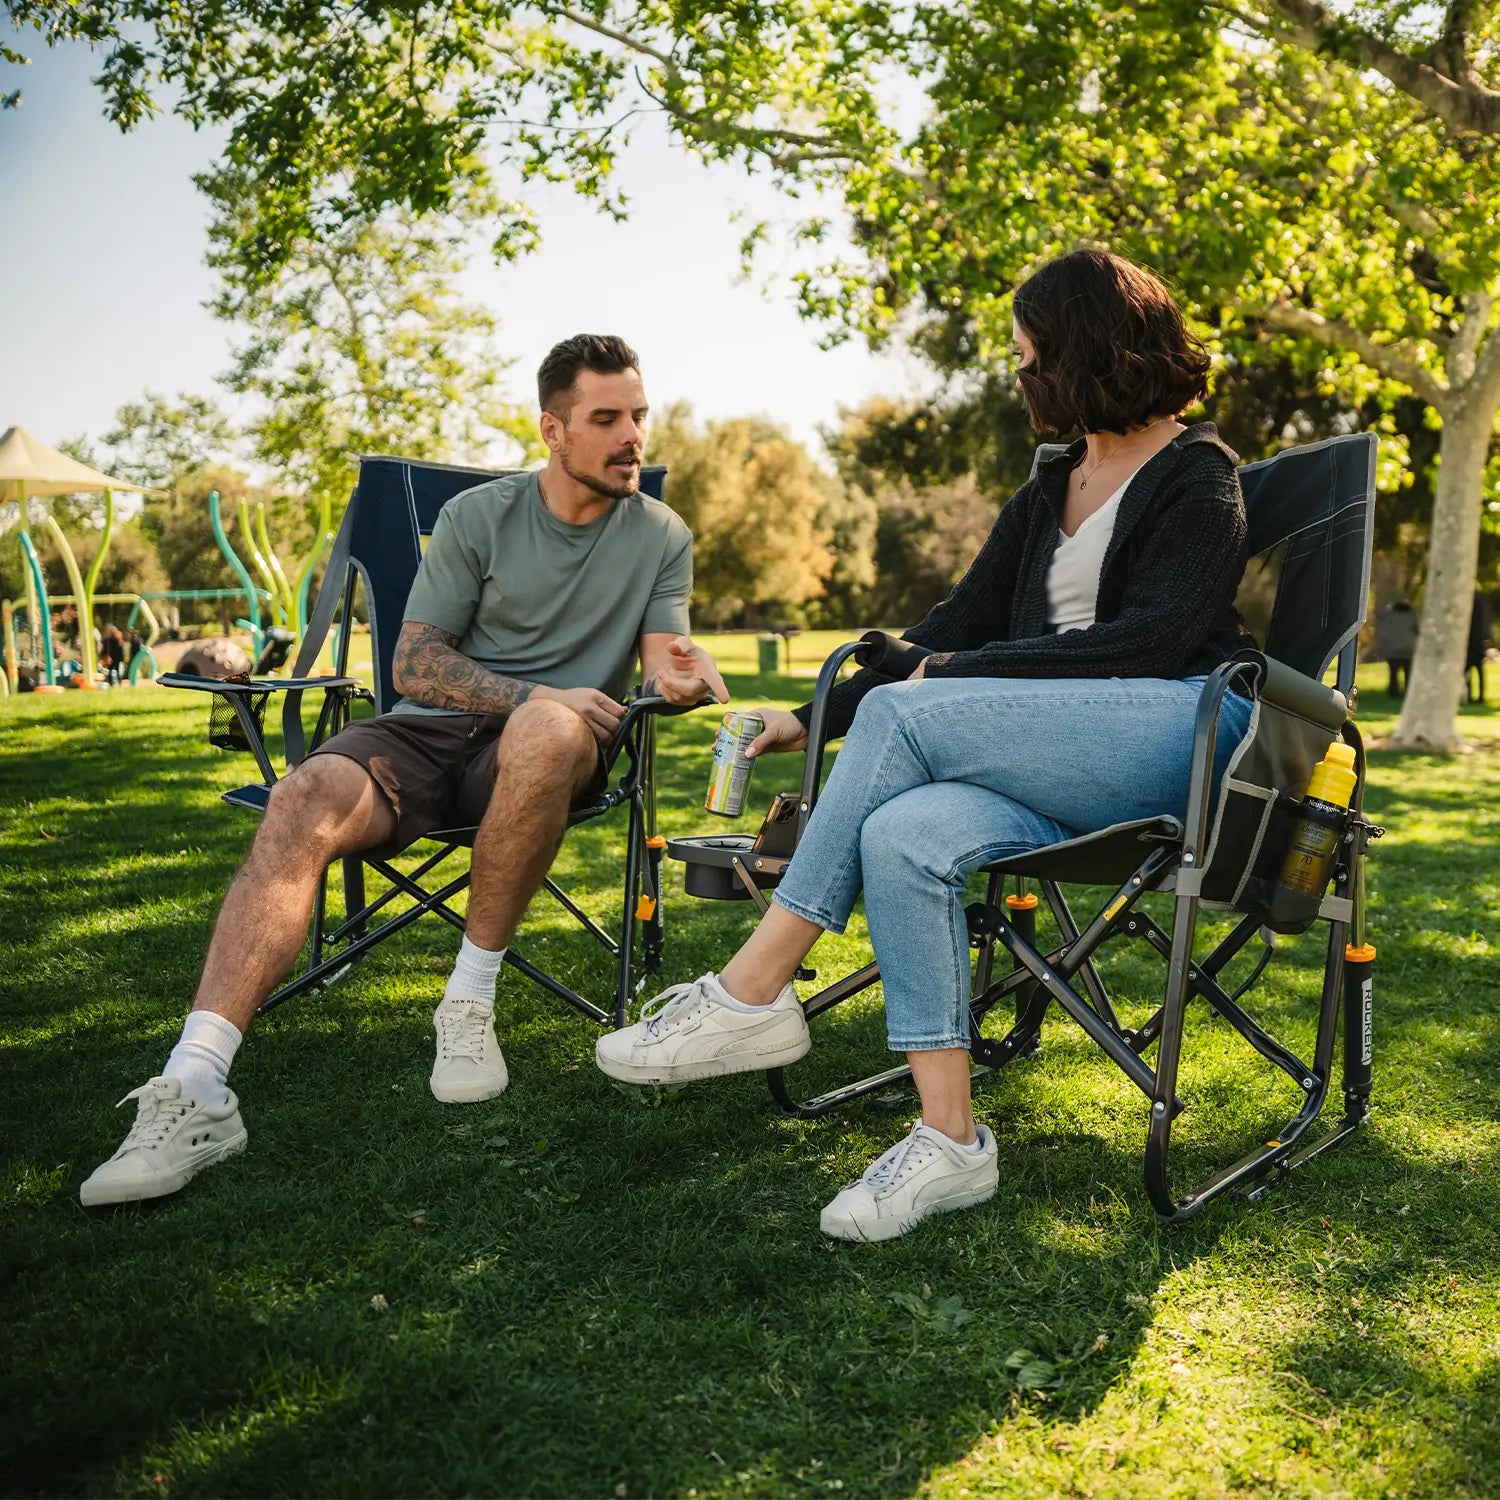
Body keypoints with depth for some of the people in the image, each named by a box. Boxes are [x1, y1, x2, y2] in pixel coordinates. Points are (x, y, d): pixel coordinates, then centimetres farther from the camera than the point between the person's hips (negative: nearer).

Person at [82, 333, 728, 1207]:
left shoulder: (662, 537, 10)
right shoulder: (479, 517, 7)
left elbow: (664, 671, 2)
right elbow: (416, 665, 1)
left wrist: (687, 676, -23)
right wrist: (535, 693, -14)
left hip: (547, 748, -1)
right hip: (432, 733, 1)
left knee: (552, 730, -39)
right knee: (309, 798, -31)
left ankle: (472, 998, -24)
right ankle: (195, 1089, -38)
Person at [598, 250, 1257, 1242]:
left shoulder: (1198, 478, 3)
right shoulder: (1046, 497, 26)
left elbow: (1148, 639, -11)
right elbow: (957, 631, 22)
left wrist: (970, 673, -12)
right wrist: (815, 717, 17)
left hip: (1175, 734, -6)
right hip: (1062, 766, 6)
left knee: (903, 715, -26)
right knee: (901, 836, -27)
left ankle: (753, 995, -21)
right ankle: (950, 1142, -25)